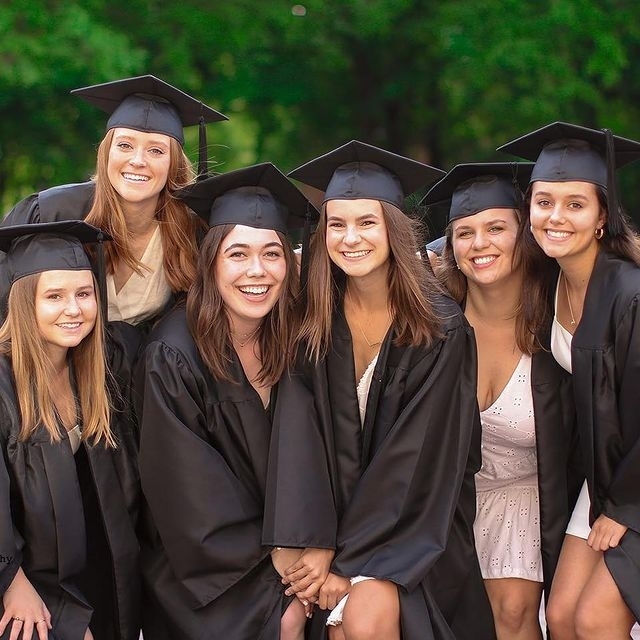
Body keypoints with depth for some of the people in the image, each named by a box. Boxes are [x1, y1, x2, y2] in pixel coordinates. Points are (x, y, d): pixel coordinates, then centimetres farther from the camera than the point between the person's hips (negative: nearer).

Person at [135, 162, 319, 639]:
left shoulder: (291, 344, -2)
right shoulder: (174, 357, -15)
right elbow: (189, 490, -12)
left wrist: (293, 548, -8)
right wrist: (272, 552, -10)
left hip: (281, 547, 4)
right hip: (204, 566, -4)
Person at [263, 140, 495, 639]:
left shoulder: (441, 329, -10)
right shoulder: (314, 321, -2)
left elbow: (417, 458, -13)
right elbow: (299, 442, -7)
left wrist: (344, 559, -17)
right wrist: (316, 547, -20)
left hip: (416, 518, -2)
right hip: (335, 508, 2)